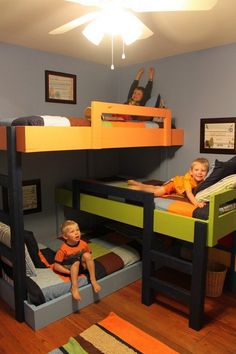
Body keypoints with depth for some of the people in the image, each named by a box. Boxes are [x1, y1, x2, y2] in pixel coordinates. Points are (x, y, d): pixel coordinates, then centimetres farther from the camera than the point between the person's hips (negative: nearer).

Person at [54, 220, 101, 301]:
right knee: (76, 262, -35)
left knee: (87, 255, -26)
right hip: (69, 268, -3)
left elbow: (89, 257, 6)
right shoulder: (63, 249, -24)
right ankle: (74, 287, -31)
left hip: (81, 266, 3)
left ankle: (93, 280, -19)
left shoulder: (83, 244, -13)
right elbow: (56, 266, -19)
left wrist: (85, 263, -14)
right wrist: (70, 272, -24)